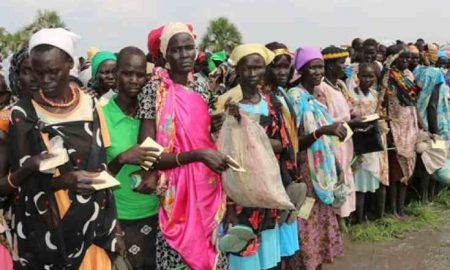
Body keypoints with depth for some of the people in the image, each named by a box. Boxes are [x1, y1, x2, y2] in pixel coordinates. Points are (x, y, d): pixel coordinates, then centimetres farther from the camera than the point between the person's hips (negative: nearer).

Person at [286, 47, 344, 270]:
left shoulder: (316, 97, 11)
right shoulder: (295, 97, -13)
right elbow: (292, 142, -20)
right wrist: (323, 131, -31)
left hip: (322, 173, 8)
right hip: (305, 175, -8)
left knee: (320, 224, 14)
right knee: (307, 230, -2)